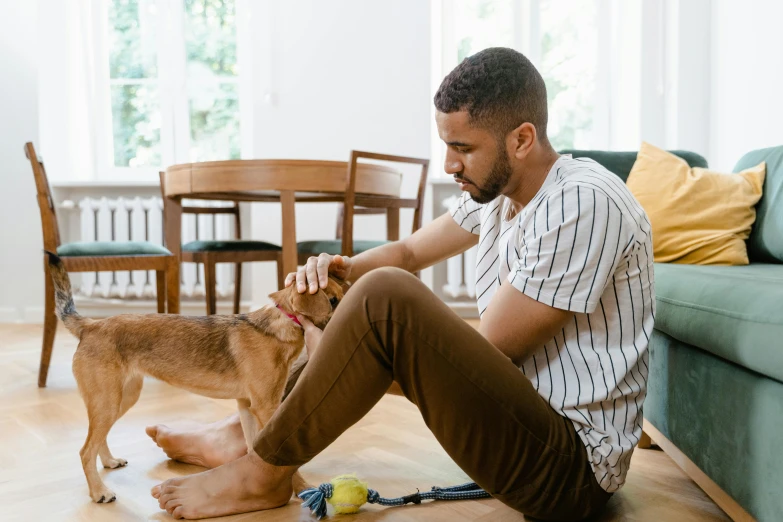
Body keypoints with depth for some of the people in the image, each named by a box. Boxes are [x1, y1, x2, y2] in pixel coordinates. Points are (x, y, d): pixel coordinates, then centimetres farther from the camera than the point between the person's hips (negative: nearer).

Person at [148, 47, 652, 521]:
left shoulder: (583, 204, -22)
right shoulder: (499, 188, 5)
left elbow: (486, 353, -22)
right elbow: (408, 252, 13)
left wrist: (334, 353, -15)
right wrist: (342, 271, -9)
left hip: (572, 469, -9)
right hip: (522, 410, 9)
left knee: (386, 298, -27)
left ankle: (264, 471, -8)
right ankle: (252, 432, 16)